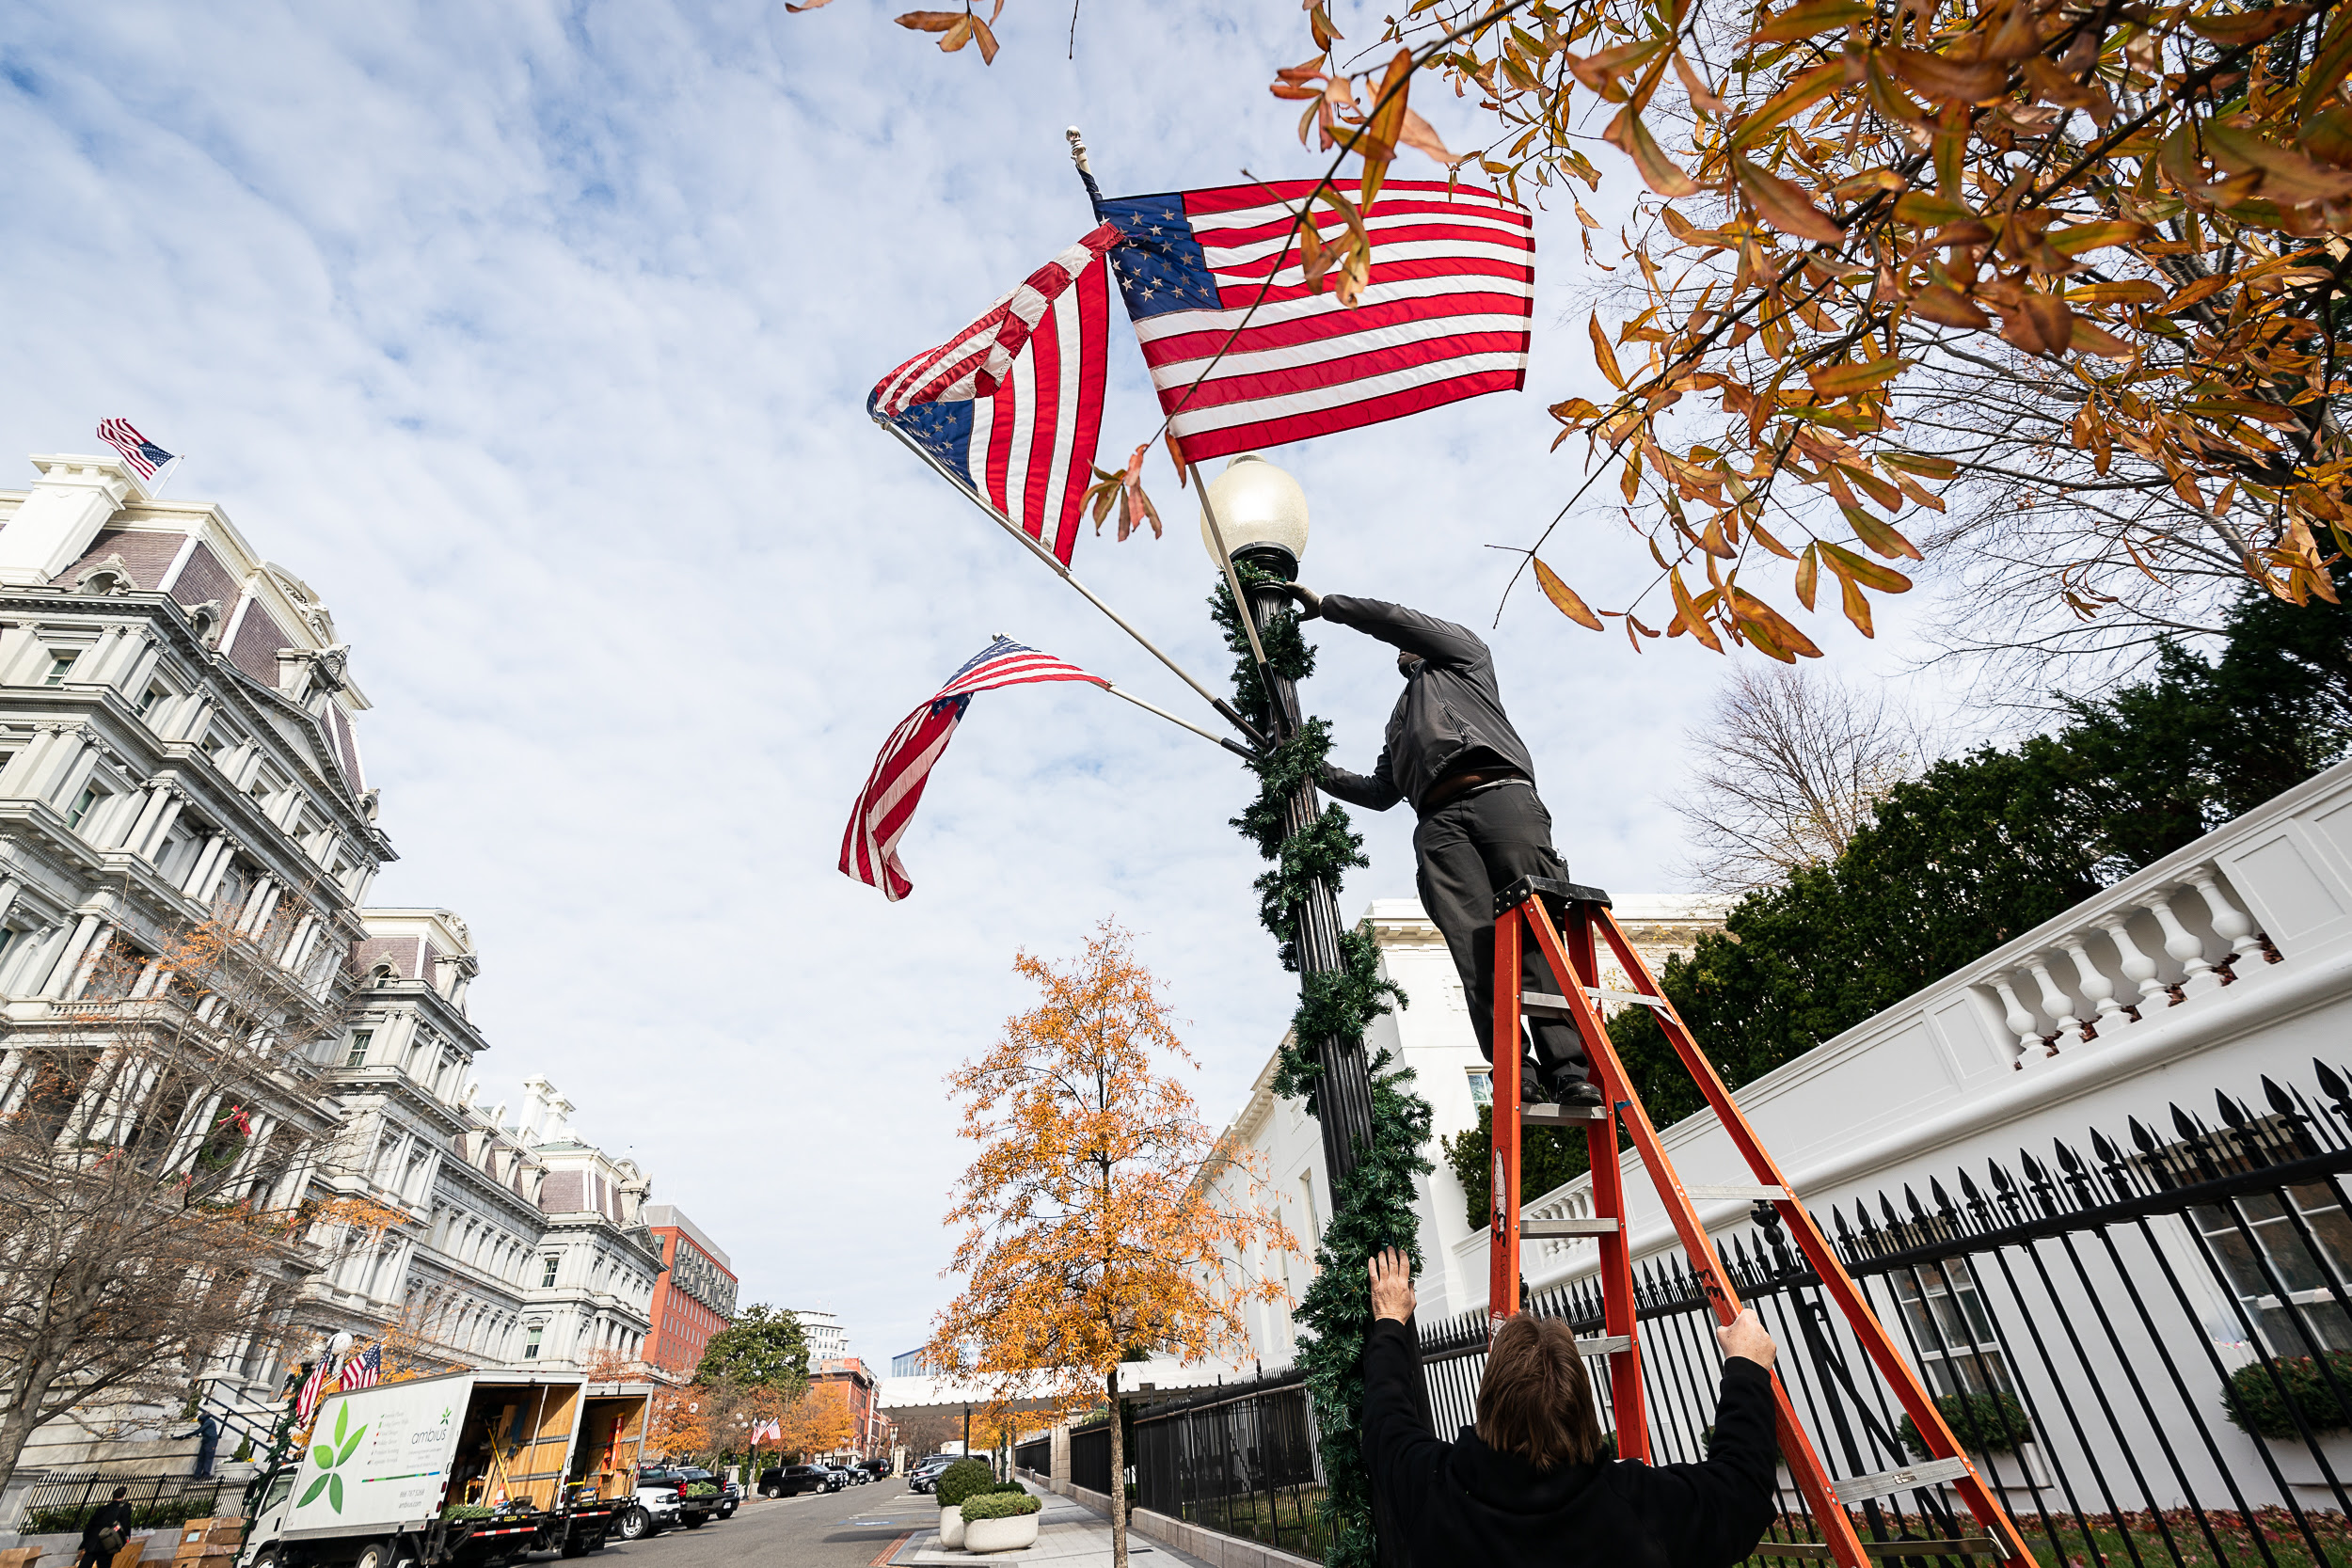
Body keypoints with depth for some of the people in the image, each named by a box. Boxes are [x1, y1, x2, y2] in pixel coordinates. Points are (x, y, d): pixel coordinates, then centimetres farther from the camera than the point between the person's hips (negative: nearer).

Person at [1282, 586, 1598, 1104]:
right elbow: (1378, 793, 37)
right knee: (1474, 945, -18)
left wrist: (1324, 604, 25)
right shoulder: (1400, 723, 43)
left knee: (1538, 928, -18)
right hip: (1439, 823, 4)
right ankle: (1516, 1076, -27)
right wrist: (1317, 769, 32)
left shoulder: (1464, 655, 30)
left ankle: (1572, 1070, -25)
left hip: (1501, 796, -4)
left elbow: (1393, 620, 18)